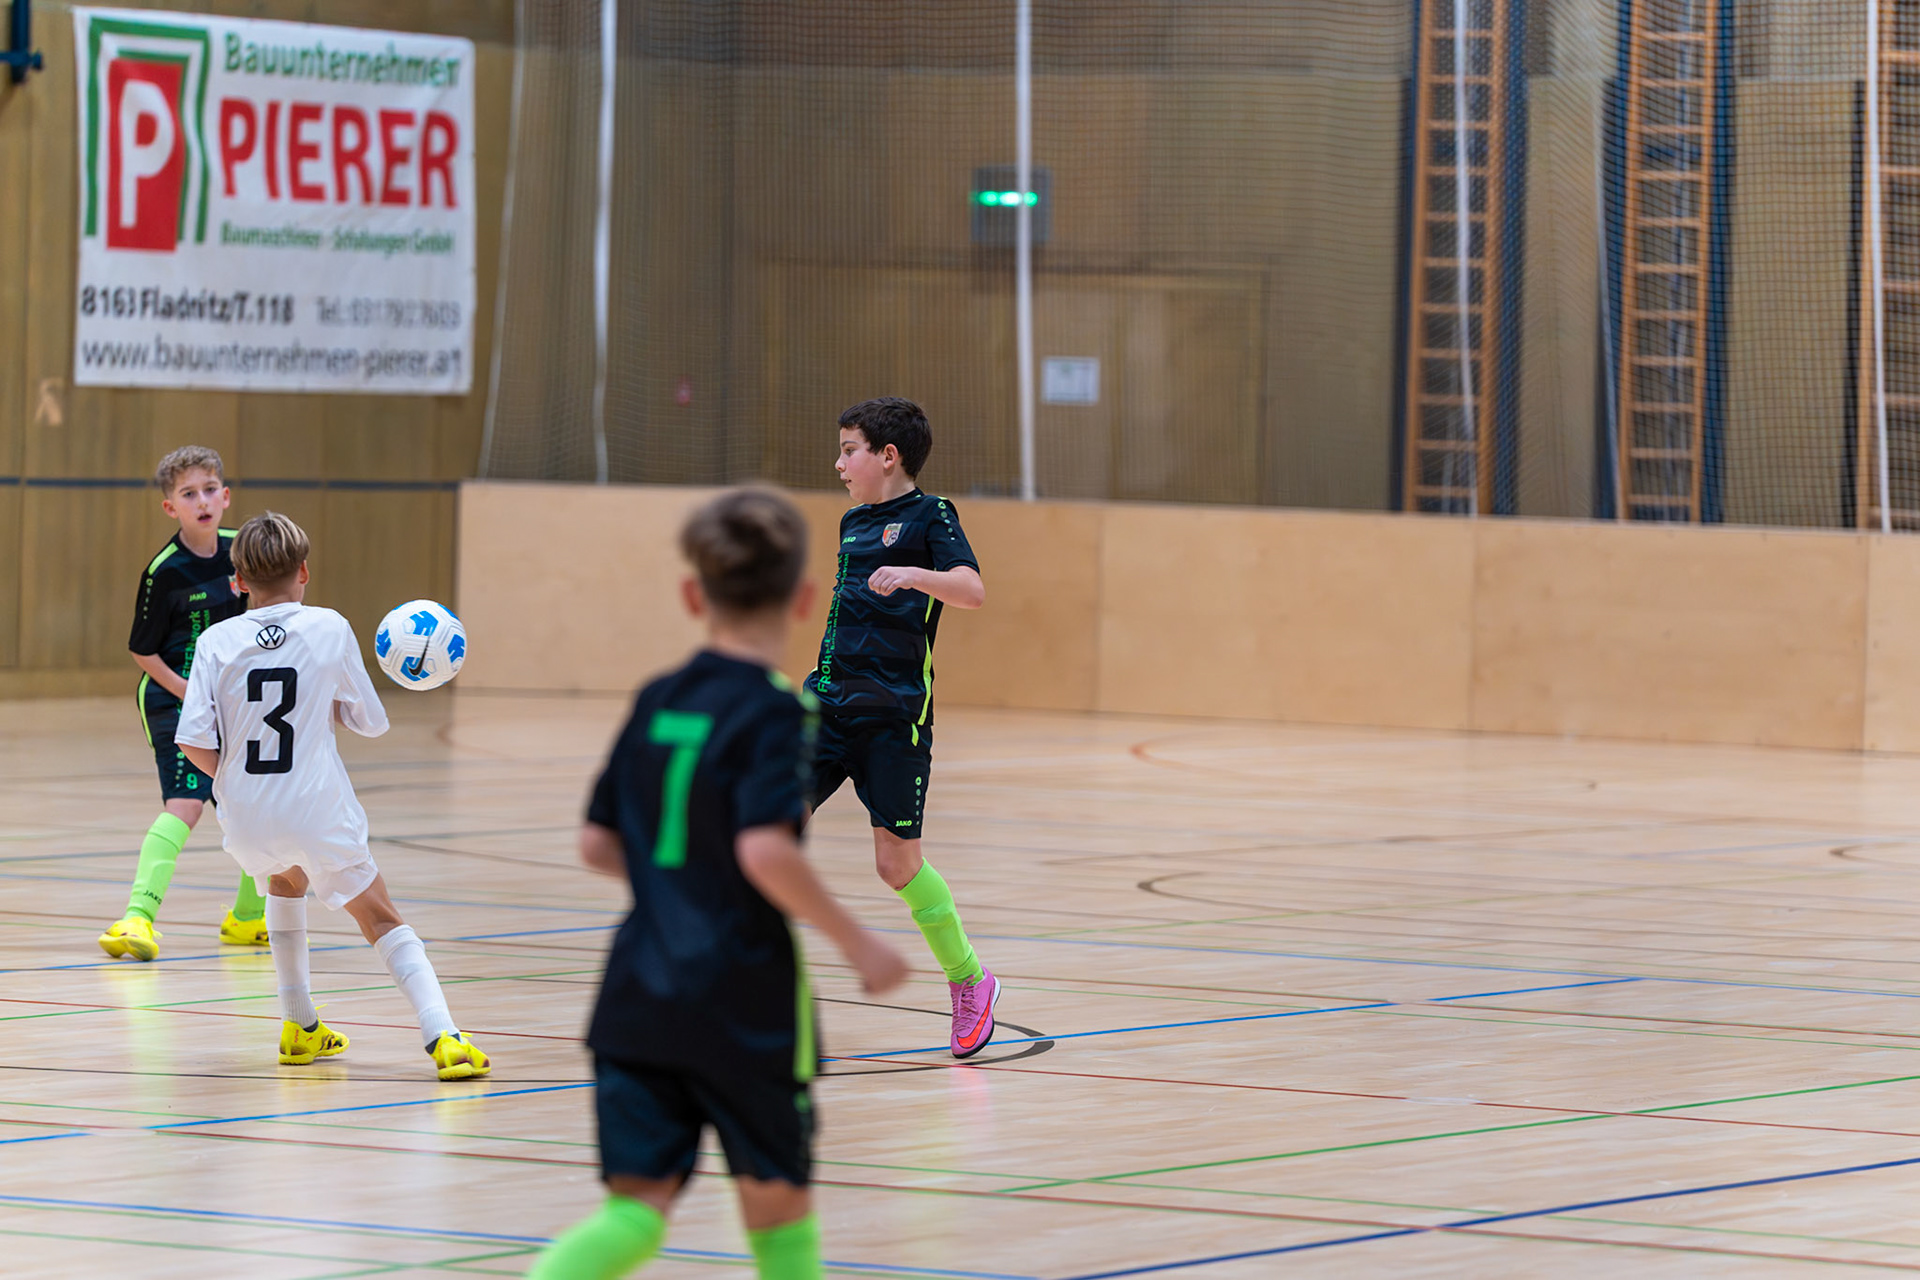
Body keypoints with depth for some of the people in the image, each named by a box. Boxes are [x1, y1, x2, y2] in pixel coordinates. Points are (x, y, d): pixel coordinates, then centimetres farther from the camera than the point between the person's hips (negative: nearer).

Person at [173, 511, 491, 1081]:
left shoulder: (217, 642, -4)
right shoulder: (329, 630, -5)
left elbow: (195, 743, -10)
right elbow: (371, 722, 3)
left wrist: (231, 780, 10)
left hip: (246, 819, 2)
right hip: (318, 814, -2)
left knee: (285, 882, 34)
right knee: (382, 920, 8)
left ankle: (299, 1027, 34)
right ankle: (442, 1037, -12)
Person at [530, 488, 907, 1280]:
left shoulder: (656, 704, 7)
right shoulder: (775, 714, -11)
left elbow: (598, 845, 11)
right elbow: (765, 849, -25)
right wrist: (857, 944, -16)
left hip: (639, 998, 5)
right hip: (744, 1001, -5)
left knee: (637, 1209, 1)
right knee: (778, 1204, 13)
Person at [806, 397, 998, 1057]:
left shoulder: (929, 516, -5)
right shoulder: (852, 524, 17)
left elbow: (972, 590, -20)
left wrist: (914, 575, -36)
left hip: (893, 714, -7)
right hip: (827, 703, 7)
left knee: (898, 863, -2)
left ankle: (969, 981, 18)